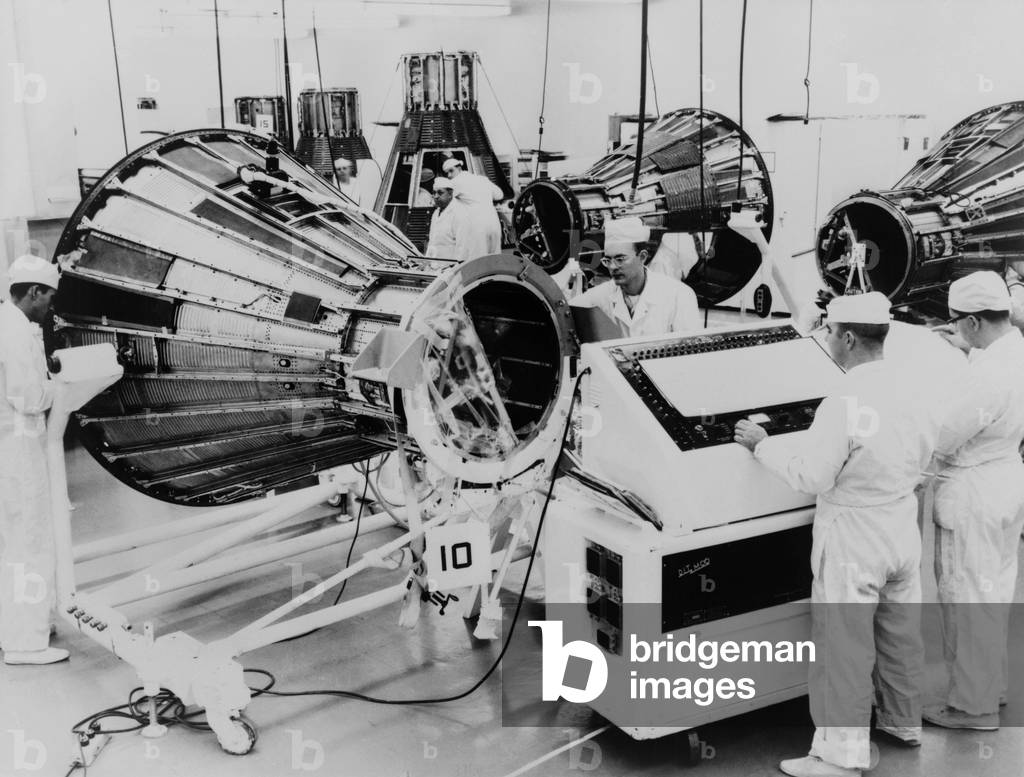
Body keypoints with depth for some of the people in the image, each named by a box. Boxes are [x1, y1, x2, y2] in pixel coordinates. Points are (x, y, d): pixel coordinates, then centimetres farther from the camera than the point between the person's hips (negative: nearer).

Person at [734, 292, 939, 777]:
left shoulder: (844, 403, -25)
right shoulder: (909, 389, -1)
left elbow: (809, 476, -22)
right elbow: (925, 450, 13)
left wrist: (761, 444, -11)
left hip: (853, 541, -8)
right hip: (903, 531, 8)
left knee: (843, 647, 2)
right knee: (900, 634, 22)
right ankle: (904, 722, 40)